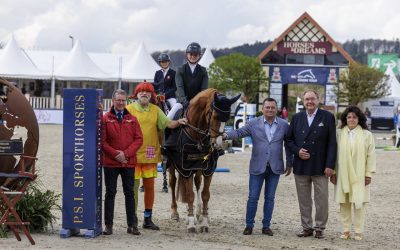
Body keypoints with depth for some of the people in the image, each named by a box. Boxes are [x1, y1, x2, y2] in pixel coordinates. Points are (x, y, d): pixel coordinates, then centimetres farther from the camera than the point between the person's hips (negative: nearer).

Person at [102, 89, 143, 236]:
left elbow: (139, 139, 1)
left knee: (129, 193, 8)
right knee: (110, 193, 3)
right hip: (110, 162, -2)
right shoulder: (106, 119, 0)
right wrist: (115, 154, -15)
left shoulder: (132, 119, 7)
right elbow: (102, 141, -5)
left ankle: (132, 225, 14)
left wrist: (126, 153, -12)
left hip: (129, 162, 2)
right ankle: (108, 225, 8)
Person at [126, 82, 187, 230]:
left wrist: (178, 122, -19)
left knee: (149, 186, 9)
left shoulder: (155, 110, 7)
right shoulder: (129, 109, -3)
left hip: (150, 155, 4)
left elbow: (168, 123, 0)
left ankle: (148, 219, 20)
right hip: (133, 154, -3)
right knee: (133, 186, 0)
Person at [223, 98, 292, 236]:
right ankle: (249, 225, 10)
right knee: (253, 197, 0)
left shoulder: (284, 125, 3)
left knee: (270, 198, 7)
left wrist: (289, 164, 10)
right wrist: (226, 135, -27)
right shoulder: (253, 124, 0)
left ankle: (266, 226, 15)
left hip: (275, 168, 1)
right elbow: (239, 132, -7)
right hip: (257, 167, -1)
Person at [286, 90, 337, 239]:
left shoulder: (327, 117, 0)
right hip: (301, 167, 3)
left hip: (320, 167, -3)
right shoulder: (297, 118, 10)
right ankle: (307, 228, 16)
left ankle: (319, 228, 9)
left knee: (321, 199, -1)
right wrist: (297, 151, -7)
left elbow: (332, 143, -4)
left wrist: (330, 165, -10)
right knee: (304, 200, 8)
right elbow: (289, 140, 13)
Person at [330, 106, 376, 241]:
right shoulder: (339, 134, 5)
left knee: (359, 203, -3)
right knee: (344, 203, 5)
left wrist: (369, 174, -4)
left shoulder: (367, 135, 1)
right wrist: (333, 172, 3)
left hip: (359, 176, -2)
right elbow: (334, 153, 6)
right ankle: (346, 230, 14)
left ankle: (358, 232, 4)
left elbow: (371, 155, 1)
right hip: (342, 175, 2)